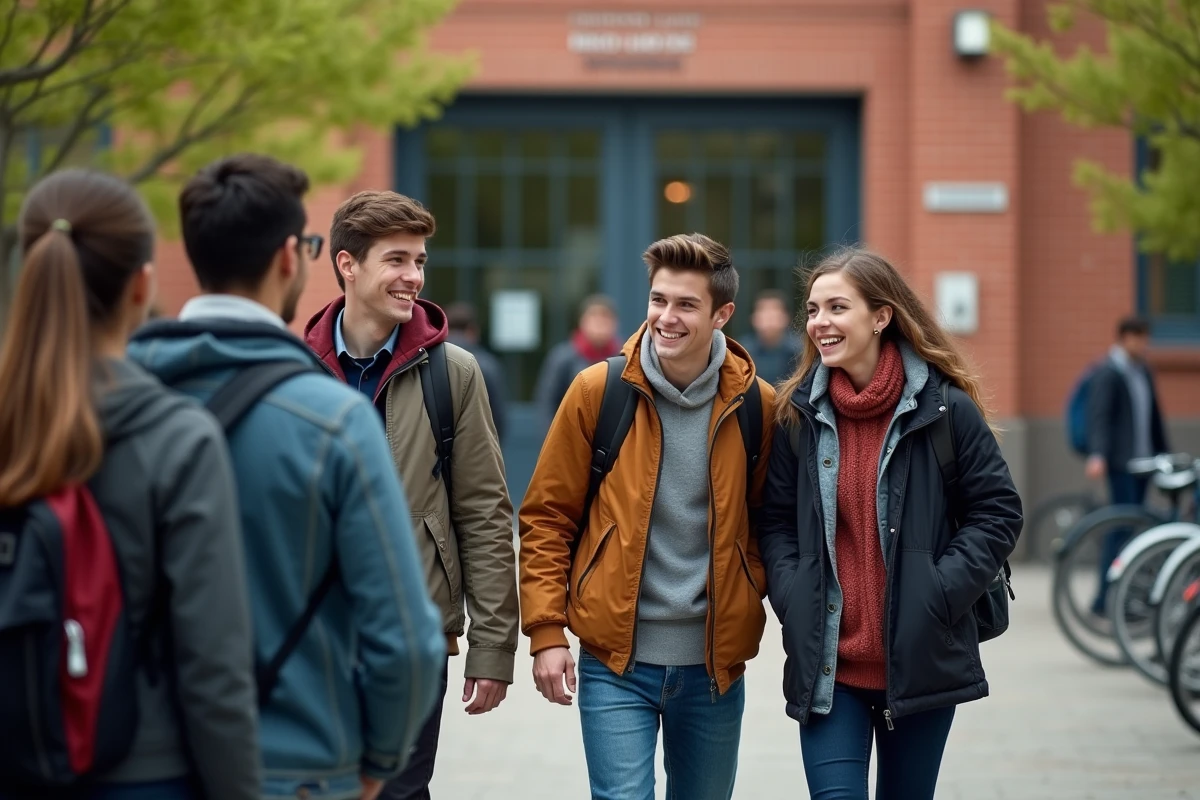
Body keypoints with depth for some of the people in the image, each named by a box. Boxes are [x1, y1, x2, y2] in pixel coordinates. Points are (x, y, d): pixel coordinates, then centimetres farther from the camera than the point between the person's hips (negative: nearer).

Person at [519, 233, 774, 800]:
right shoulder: (598, 391, -5)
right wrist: (546, 631, -7)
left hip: (715, 663, 2)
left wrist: (748, 597, 0)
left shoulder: (756, 406, -1)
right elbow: (547, 518, -1)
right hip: (617, 660, -2)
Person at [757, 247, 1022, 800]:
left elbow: (996, 513, -2)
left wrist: (935, 598, -12)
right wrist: (794, 604, -6)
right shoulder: (799, 414, 4)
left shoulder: (946, 408, -4)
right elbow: (776, 522, 10)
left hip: (921, 665, -1)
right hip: (826, 667, 1)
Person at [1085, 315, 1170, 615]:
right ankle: (1105, 599, -10)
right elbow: (1098, 416, -17)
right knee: (1121, 527, -11)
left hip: (1142, 461, 8)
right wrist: (1097, 456, -29)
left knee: (1129, 527, 7)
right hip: (1120, 463, -8)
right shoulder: (1107, 373, -7)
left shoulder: (1144, 373, 18)